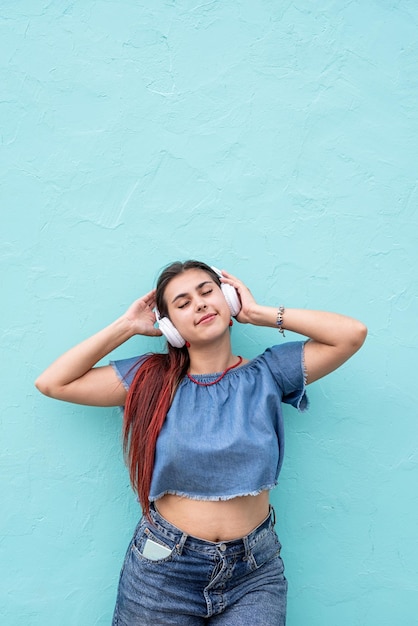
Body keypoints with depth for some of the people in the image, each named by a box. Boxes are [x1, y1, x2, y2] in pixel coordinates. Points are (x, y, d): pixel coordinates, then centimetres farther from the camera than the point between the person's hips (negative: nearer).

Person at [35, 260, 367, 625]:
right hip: (162, 571, 1)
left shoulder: (266, 374, -5)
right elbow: (52, 383, -4)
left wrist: (260, 314, -9)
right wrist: (128, 326, -5)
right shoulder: (153, 379, -3)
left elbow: (352, 334, -11)